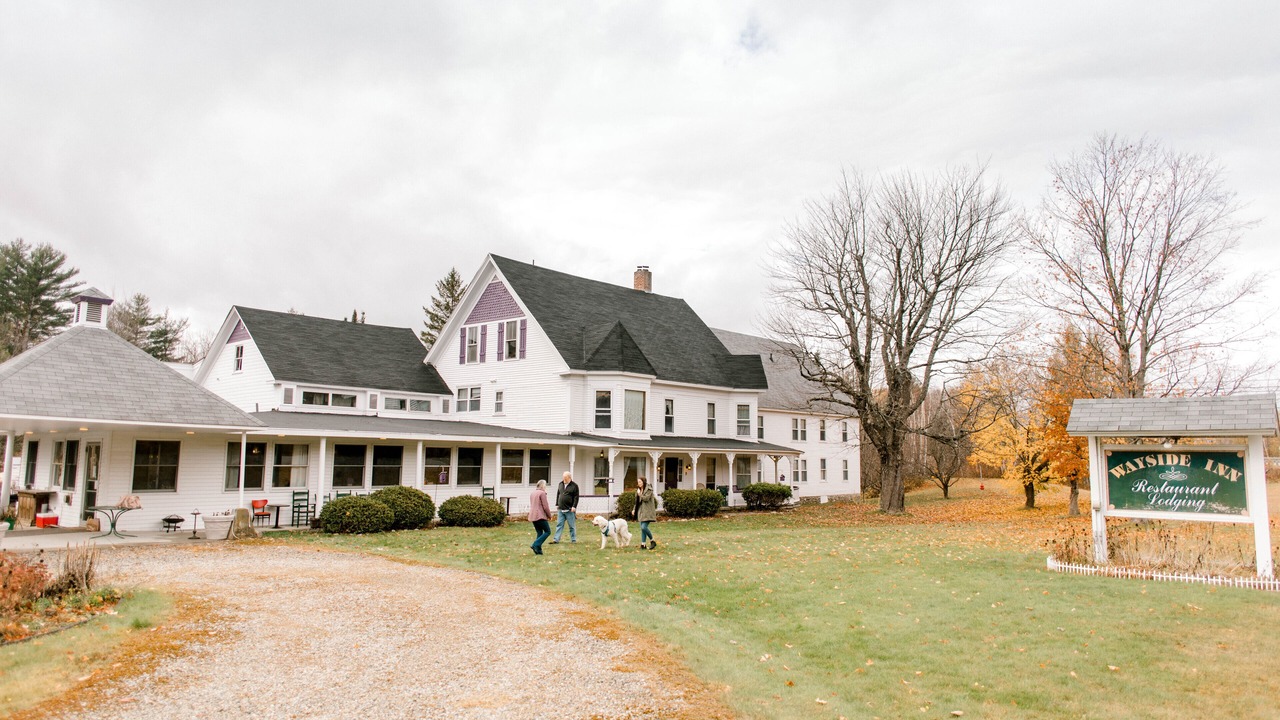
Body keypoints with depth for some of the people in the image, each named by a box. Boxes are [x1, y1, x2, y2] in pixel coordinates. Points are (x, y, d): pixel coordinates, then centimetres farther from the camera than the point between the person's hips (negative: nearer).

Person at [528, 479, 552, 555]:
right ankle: (536, 545, -12)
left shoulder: (532, 493, 16)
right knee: (547, 531, -1)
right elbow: (545, 506, -12)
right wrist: (549, 516, 1)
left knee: (539, 533, 13)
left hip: (532, 516, 8)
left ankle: (538, 550, 5)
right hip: (540, 516, -8)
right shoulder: (542, 493, -10)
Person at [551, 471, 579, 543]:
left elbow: (576, 497, -8)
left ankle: (573, 540, 12)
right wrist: (557, 504, 13)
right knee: (559, 525, 5)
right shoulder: (561, 484, 10)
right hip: (560, 509, 5)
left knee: (572, 526, 4)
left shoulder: (574, 486, -5)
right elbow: (558, 495, 18)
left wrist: (574, 506, -15)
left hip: (570, 510, -4)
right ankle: (556, 539, 6)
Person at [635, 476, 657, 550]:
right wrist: (634, 509, 14)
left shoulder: (649, 490, -9)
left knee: (644, 527, -17)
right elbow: (637, 501, 21)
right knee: (642, 528, 6)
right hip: (641, 511, 8)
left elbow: (646, 498, -21)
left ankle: (653, 541, 0)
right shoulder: (639, 490, 16)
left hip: (647, 512, -8)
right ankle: (643, 545, 9)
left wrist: (640, 494, -9)